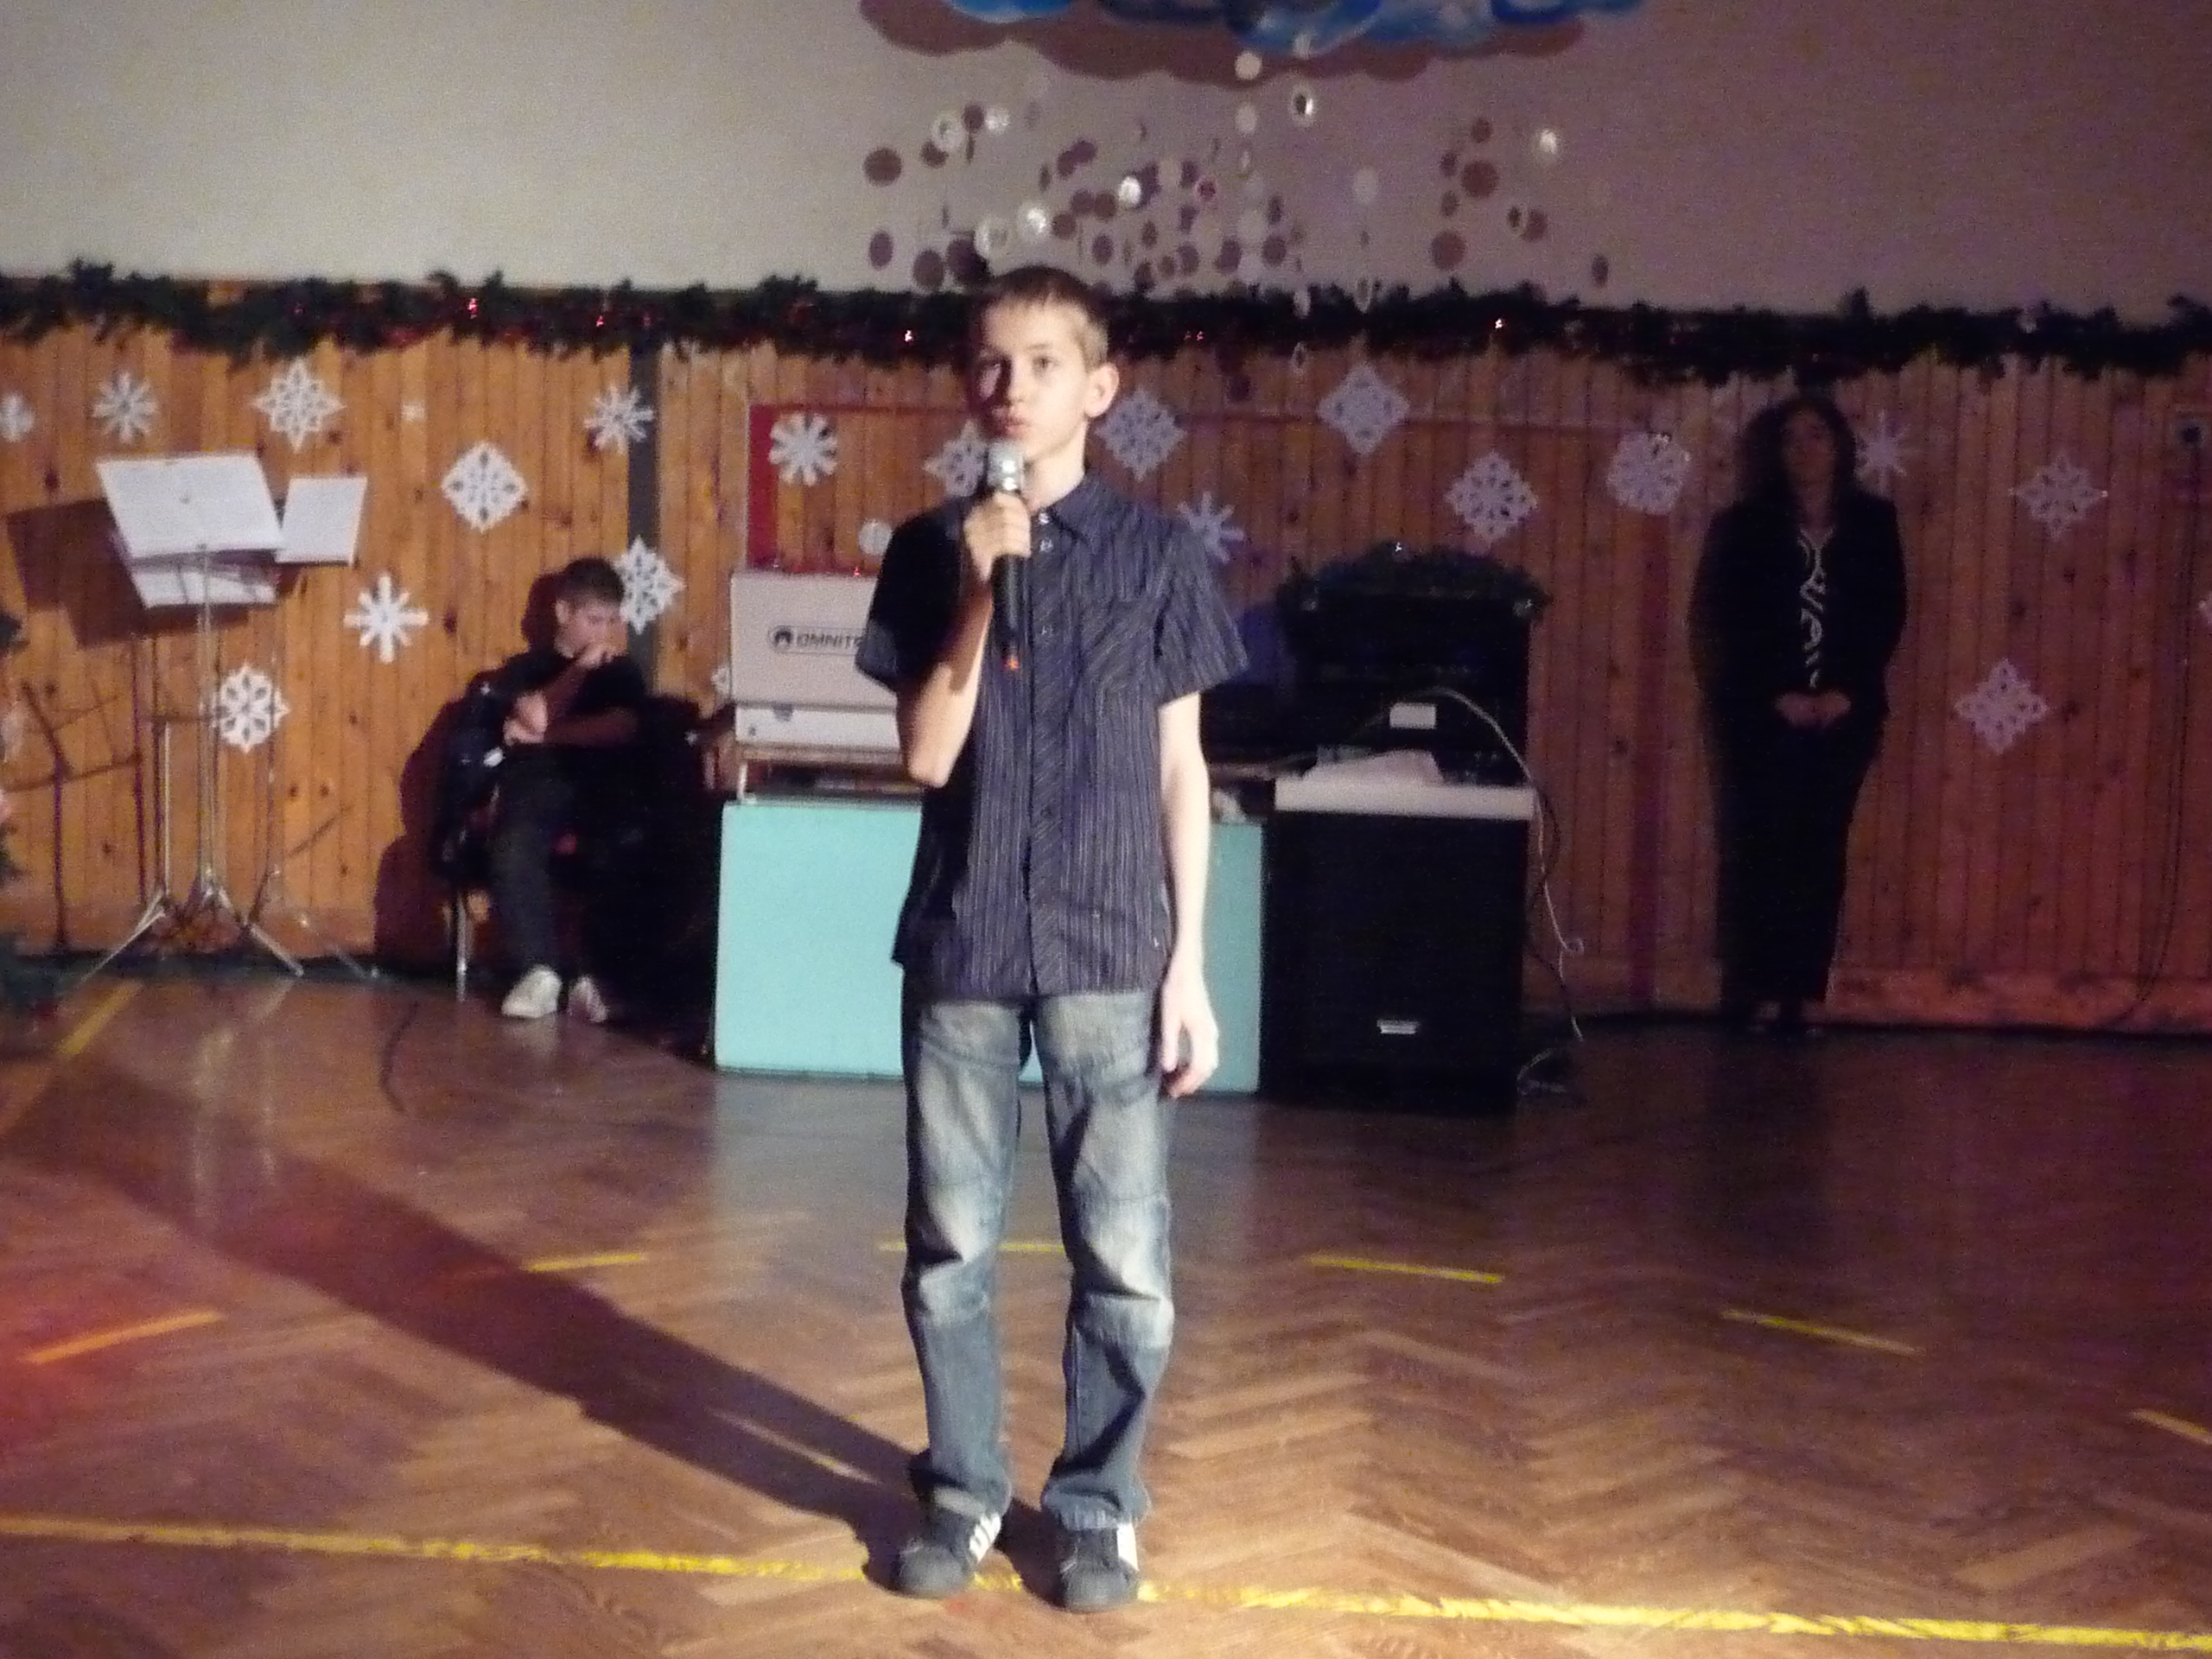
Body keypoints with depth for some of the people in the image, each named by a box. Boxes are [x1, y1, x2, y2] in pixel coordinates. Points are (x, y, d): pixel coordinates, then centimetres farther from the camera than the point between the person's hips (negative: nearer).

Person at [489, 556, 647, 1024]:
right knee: (514, 853, -35)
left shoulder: (622, 672, 22)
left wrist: (546, 735, -1)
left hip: (604, 791, 1)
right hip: (539, 787, 0)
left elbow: (622, 730, 3)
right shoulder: (525, 667, 19)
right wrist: (580, 668, 3)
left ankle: (596, 977, -30)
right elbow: (538, 717, -1)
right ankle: (538, 972, -31)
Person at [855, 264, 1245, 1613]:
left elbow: (1180, 766, 3)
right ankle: (964, 1489, 27)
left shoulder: (1157, 551, 1)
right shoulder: (930, 551, 3)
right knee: (950, 1245, 10)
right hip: (961, 942, 1)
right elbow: (926, 755, -3)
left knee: (1123, 1254, 4)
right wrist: (981, 593, -15)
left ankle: (1099, 1503, 21)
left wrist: (1190, 962, 0)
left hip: (1112, 948, -1)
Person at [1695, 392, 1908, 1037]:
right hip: (1762, 713, -2)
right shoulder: (1747, 526, 1)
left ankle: (1798, 992, 5)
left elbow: (1888, 615, 4)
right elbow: (1724, 621, -4)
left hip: (1845, 712, 2)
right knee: (1760, 849, -3)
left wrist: (1847, 691, -9)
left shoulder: (1873, 522, 7)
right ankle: (1754, 990, 2)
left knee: (1820, 853, 1)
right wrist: (1777, 694, -13)